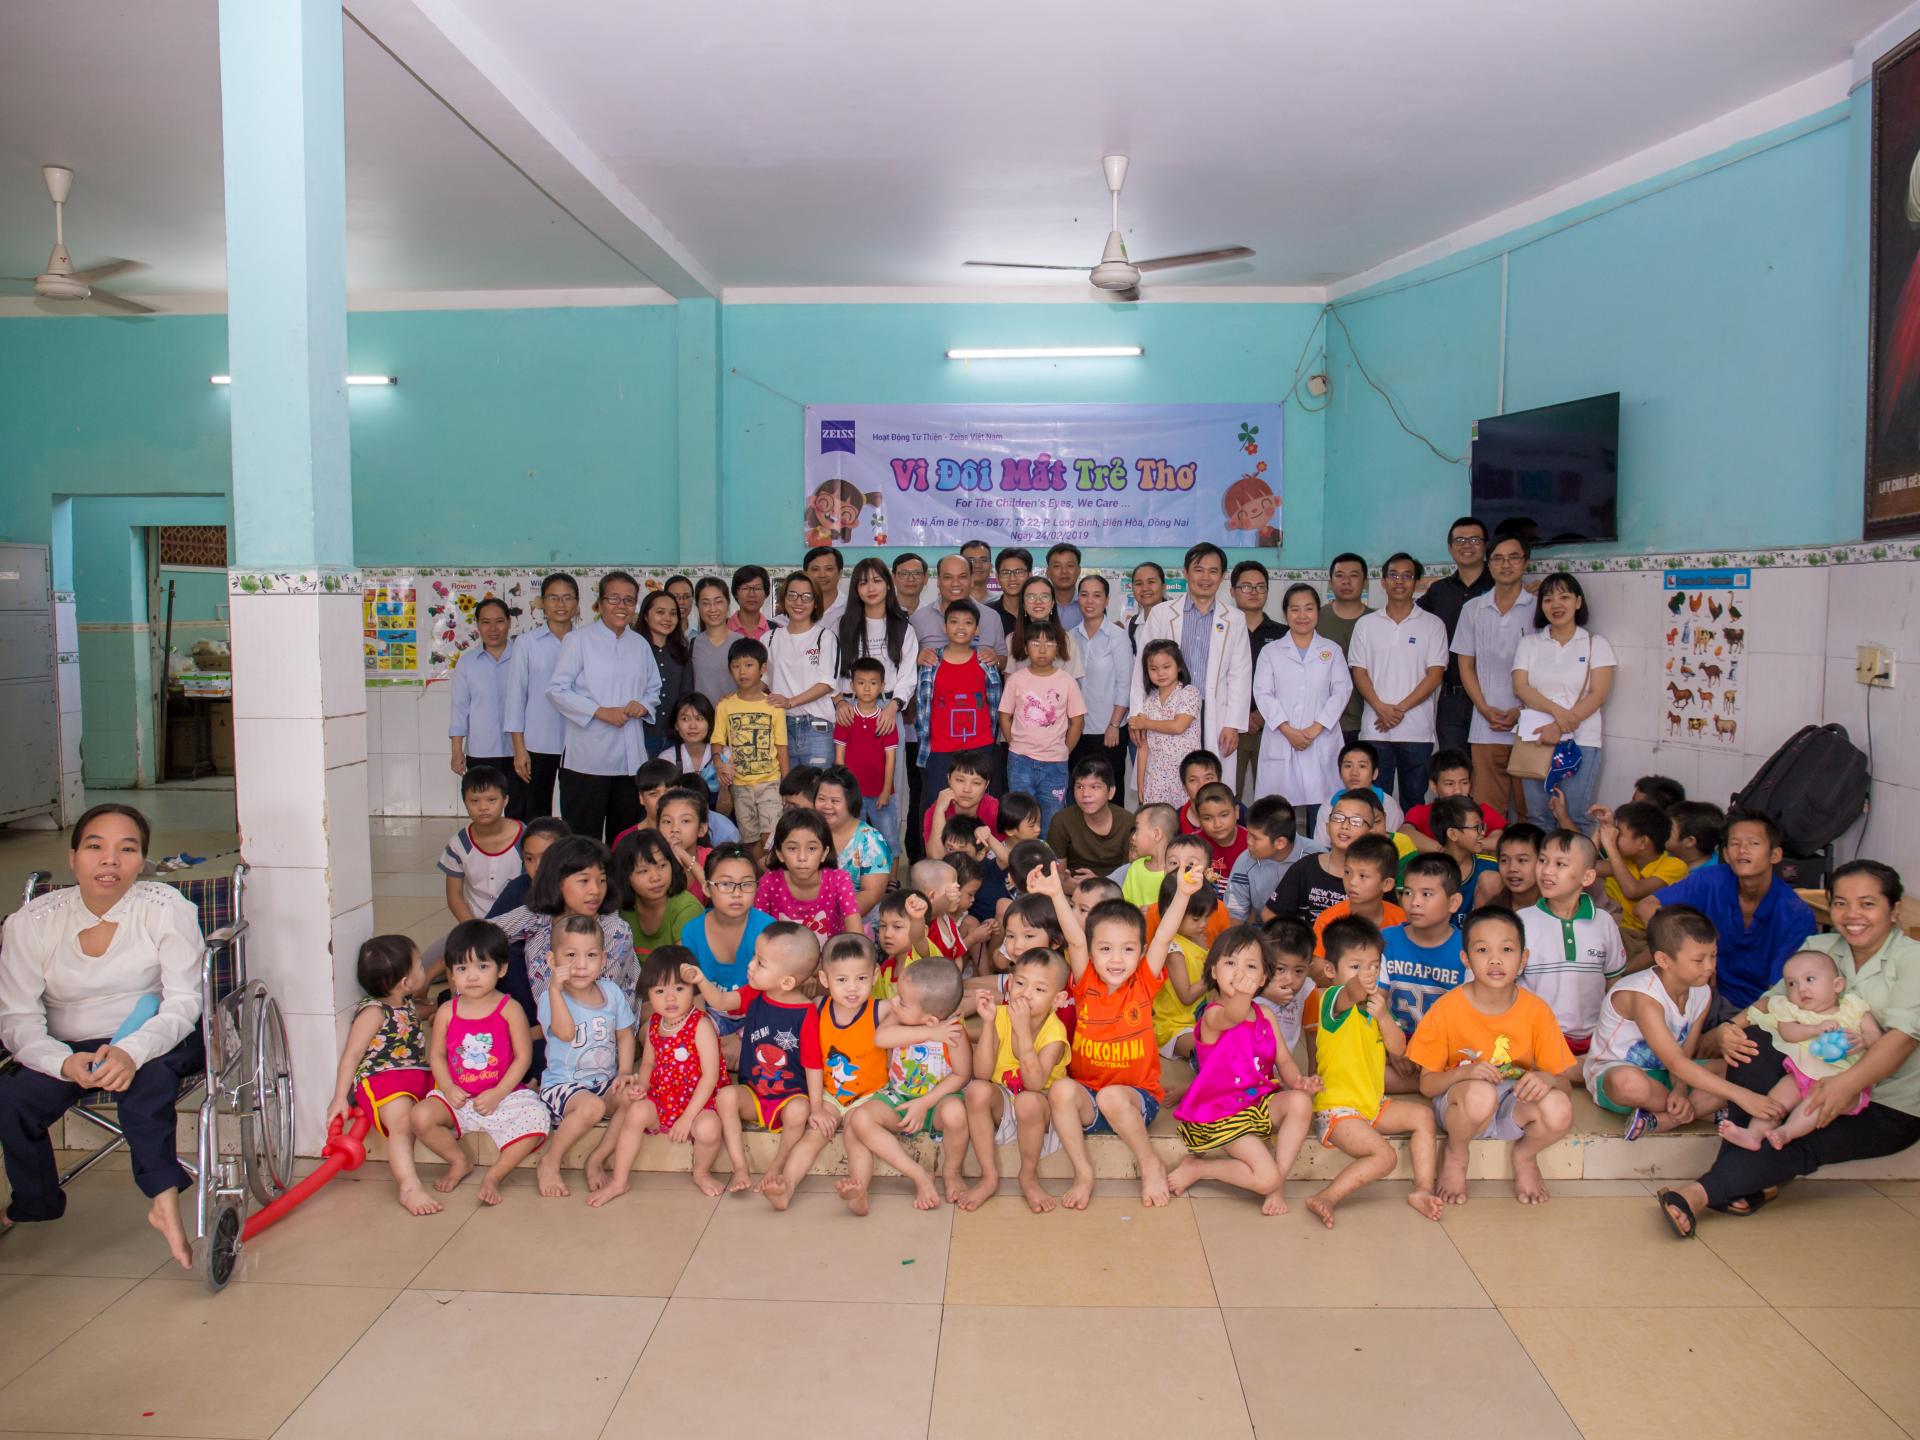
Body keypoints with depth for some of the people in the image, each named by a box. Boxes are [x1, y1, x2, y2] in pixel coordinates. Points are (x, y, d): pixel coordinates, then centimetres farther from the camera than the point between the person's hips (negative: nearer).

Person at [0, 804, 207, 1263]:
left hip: (156, 1040, -3)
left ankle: (164, 1199, -23)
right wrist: (65, 1063, -29)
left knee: (145, 1077, -34)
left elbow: (182, 1003, -15)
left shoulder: (166, 907, -12)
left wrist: (132, 1051, -36)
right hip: (67, 1050, 3)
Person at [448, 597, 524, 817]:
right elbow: (460, 707, 7)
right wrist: (457, 751, 2)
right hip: (480, 752, 1)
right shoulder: (466, 662, 6)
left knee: (519, 815, 2)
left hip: (517, 750, -1)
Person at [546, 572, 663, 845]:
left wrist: (644, 705, -3)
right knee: (583, 837, -2)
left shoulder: (640, 644, 14)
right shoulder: (579, 639, -2)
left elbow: (654, 688, 20)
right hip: (587, 758, -5)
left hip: (630, 759, 5)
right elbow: (557, 689, -8)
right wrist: (600, 712, -16)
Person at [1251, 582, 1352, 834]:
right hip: (1280, 744, 0)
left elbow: (1341, 691, 3)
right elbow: (1263, 693, 1)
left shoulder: (1332, 650, 14)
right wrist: (1288, 730, -11)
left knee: (1319, 807, -3)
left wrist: (1315, 729, -10)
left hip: (1321, 744, 1)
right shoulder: (1270, 651, 11)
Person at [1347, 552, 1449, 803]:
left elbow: (1435, 674, -2)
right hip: (1375, 729, 1)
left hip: (1417, 731, -1)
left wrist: (1400, 708, -12)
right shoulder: (1366, 624, 9)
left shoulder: (1432, 624, 5)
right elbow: (1359, 672, 4)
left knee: (1414, 801, 5)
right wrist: (1381, 708, -11)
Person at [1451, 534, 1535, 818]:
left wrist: (1521, 712, -9)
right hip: (1485, 728, 2)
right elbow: (1466, 665, 11)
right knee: (1487, 810, 1)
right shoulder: (1473, 609, 11)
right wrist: (1485, 709, -3)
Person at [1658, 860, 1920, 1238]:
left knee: (1803, 1142, -32)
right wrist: (1727, 1031, -24)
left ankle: (1701, 1193, -34)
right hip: (1822, 1079, 5)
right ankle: (1757, 1177, -26)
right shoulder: (1817, 948, 7)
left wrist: (1848, 1083, -39)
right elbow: (1773, 1003, -1)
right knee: (1753, 1041, -24)